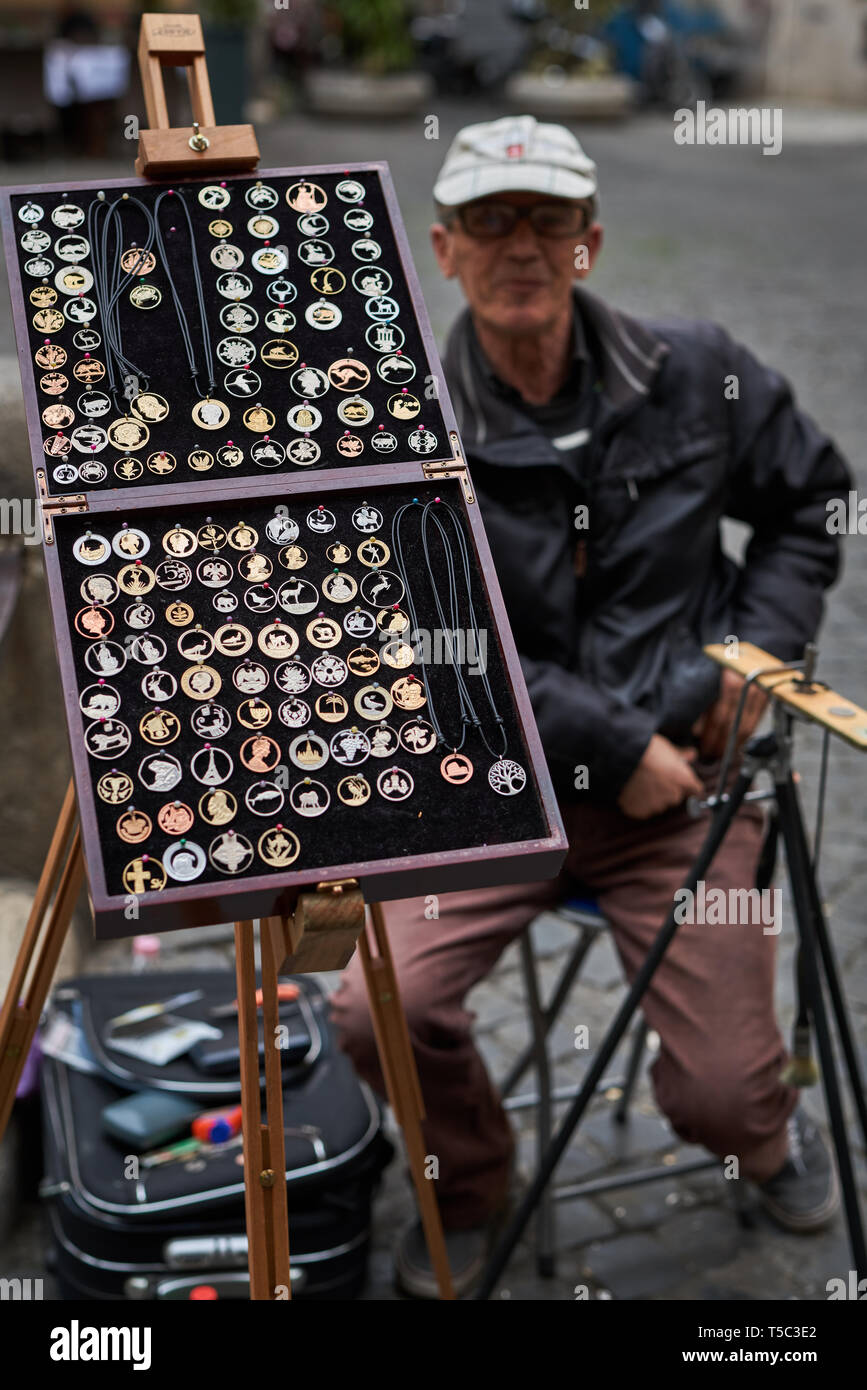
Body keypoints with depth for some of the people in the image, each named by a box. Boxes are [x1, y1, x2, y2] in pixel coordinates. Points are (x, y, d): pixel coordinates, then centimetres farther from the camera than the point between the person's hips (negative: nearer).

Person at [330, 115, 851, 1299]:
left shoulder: (694, 376, -2)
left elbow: (812, 499, 14)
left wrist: (758, 648, 1)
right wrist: (615, 750, -13)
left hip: (687, 777, 1)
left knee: (718, 1093, -4)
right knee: (380, 1012, -18)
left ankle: (768, 1134, 38)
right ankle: (471, 1187, 17)